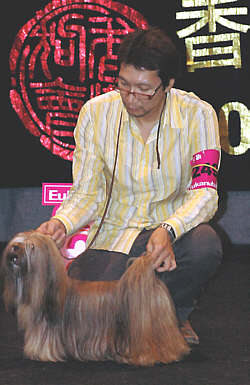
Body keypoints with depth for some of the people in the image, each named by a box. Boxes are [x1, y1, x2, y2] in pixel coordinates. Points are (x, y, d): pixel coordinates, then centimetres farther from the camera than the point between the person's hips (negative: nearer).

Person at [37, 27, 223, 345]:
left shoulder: (197, 115, -12)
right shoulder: (95, 113, -8)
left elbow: (205, 192, -17)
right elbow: (87, 193, -3)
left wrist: (168, 231, -37)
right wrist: (62, 223, -25)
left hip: (175, 226, 0)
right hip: (116, 230, 0)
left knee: (205, 247, -37)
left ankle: (176, 312, 0)